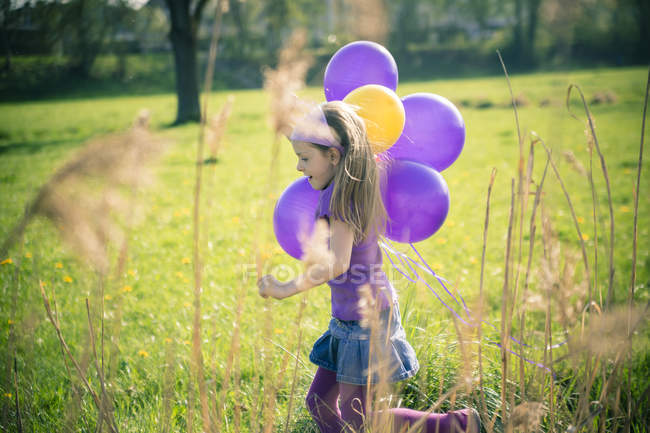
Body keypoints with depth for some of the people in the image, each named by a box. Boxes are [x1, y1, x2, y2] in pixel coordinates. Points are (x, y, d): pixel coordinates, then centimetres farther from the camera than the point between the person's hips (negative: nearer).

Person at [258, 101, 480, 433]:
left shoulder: (338, 198, -21)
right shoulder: (358, 189, 6)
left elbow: (337, 263, -31)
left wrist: (287, 289, -33)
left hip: (364, 319, -9)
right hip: (350, 317, 9)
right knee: (319, 404, 13)